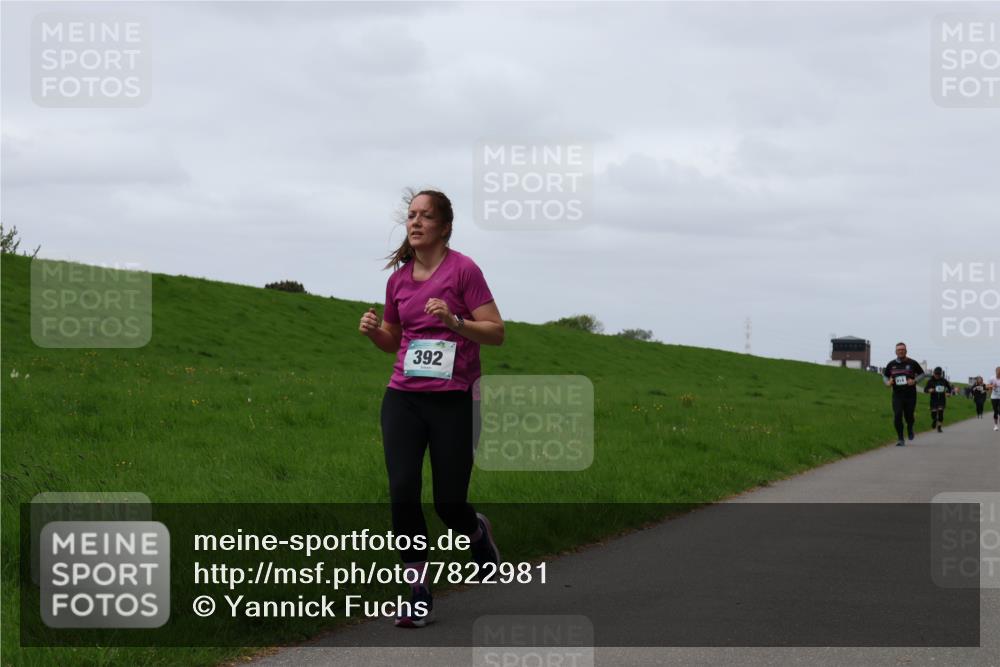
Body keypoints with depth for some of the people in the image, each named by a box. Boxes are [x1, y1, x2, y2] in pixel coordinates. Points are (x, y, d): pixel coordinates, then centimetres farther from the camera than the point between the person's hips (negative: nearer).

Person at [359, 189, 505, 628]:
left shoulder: (463, 270, -5)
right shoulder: (399, 278, 10)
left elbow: (496, 332, -7)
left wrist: (453, 320, -23)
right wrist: (373, 331, 0)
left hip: (453, 401, -4)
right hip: (403, 398, 4)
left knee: (449, 505, 1)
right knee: (402, 491, -10)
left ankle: (477, 531, 39)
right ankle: (418, 599, 0)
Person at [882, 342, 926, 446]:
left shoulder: (912, 363, -2)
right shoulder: (891, 364, 4)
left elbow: (922, 374, 6)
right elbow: (885, 376, 17)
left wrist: (914, 381, -12)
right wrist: (887, 382, -5)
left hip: (910, 395, -1)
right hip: (897, 395, 1)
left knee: (909, 416, 4)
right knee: (897, 416, -10)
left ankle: (910, 428, 40)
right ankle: (900, 439, -1)